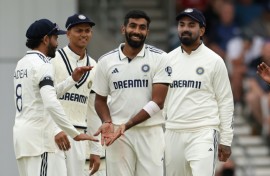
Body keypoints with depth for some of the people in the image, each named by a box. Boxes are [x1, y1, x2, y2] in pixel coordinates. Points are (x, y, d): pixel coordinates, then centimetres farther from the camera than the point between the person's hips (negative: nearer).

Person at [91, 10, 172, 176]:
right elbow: (100, 100, 15)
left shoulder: (159, 58, -2)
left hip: (150, 132, -2)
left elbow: (157, 102, -9)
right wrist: (107, 122, -7)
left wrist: (126, 125, -18)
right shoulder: (106, 61, 6)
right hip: (117, 133, 2)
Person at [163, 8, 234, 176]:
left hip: (203, 133, -4)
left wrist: (226, 140, -4)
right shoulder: (168, 59, 10)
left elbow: (226, 102, 0)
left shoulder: (214, 61, 0)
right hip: (173, 133, 4)